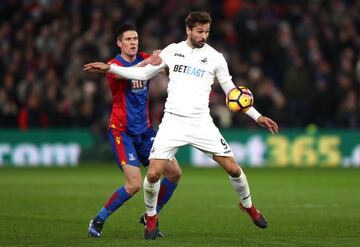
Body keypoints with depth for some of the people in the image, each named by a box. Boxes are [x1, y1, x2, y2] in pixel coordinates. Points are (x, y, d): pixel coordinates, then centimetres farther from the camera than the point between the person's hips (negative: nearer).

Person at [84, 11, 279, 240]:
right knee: (153, 173, -12)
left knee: (233, 168, -6)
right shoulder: (172, 51, 6)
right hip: (172, 121, 0)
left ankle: (248, 205, 23)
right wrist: (109, 68, 7)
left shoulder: (215, 57, 2)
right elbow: (143, 73, 14)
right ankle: (151, 217, 14)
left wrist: (258, 117, 3)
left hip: (202, 123, 0)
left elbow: (231, 91, 8)